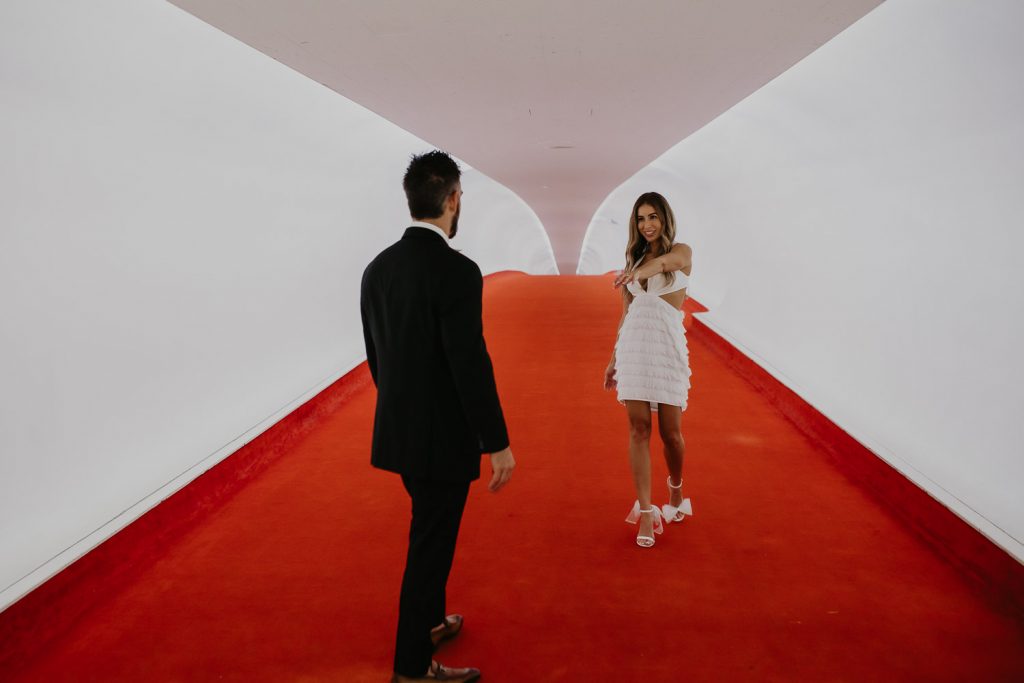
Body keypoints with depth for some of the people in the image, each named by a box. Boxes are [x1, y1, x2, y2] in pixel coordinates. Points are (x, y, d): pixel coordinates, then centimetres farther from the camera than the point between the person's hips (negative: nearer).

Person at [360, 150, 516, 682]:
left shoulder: (378, 267, 3)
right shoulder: (457, 271, -21)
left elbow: (375, 354, 11)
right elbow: (471, 366, -23)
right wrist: (498, 443, -14)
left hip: (399, 429, 8)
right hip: (442, 437, -8)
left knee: (433, 534, 26)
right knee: (430, 548, 7)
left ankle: (429, 622, 44)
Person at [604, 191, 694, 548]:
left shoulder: (682, 252, 0)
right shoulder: (633, 260, 14)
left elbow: (668, 260, -27)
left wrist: (644, 269, -50)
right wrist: (614, 359, 14)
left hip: (668, 348, -3)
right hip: (633, 347, 3)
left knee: (670, 432, 4)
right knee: (639, 430, -1)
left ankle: (676, 492, 33)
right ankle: (645, 512, 4)